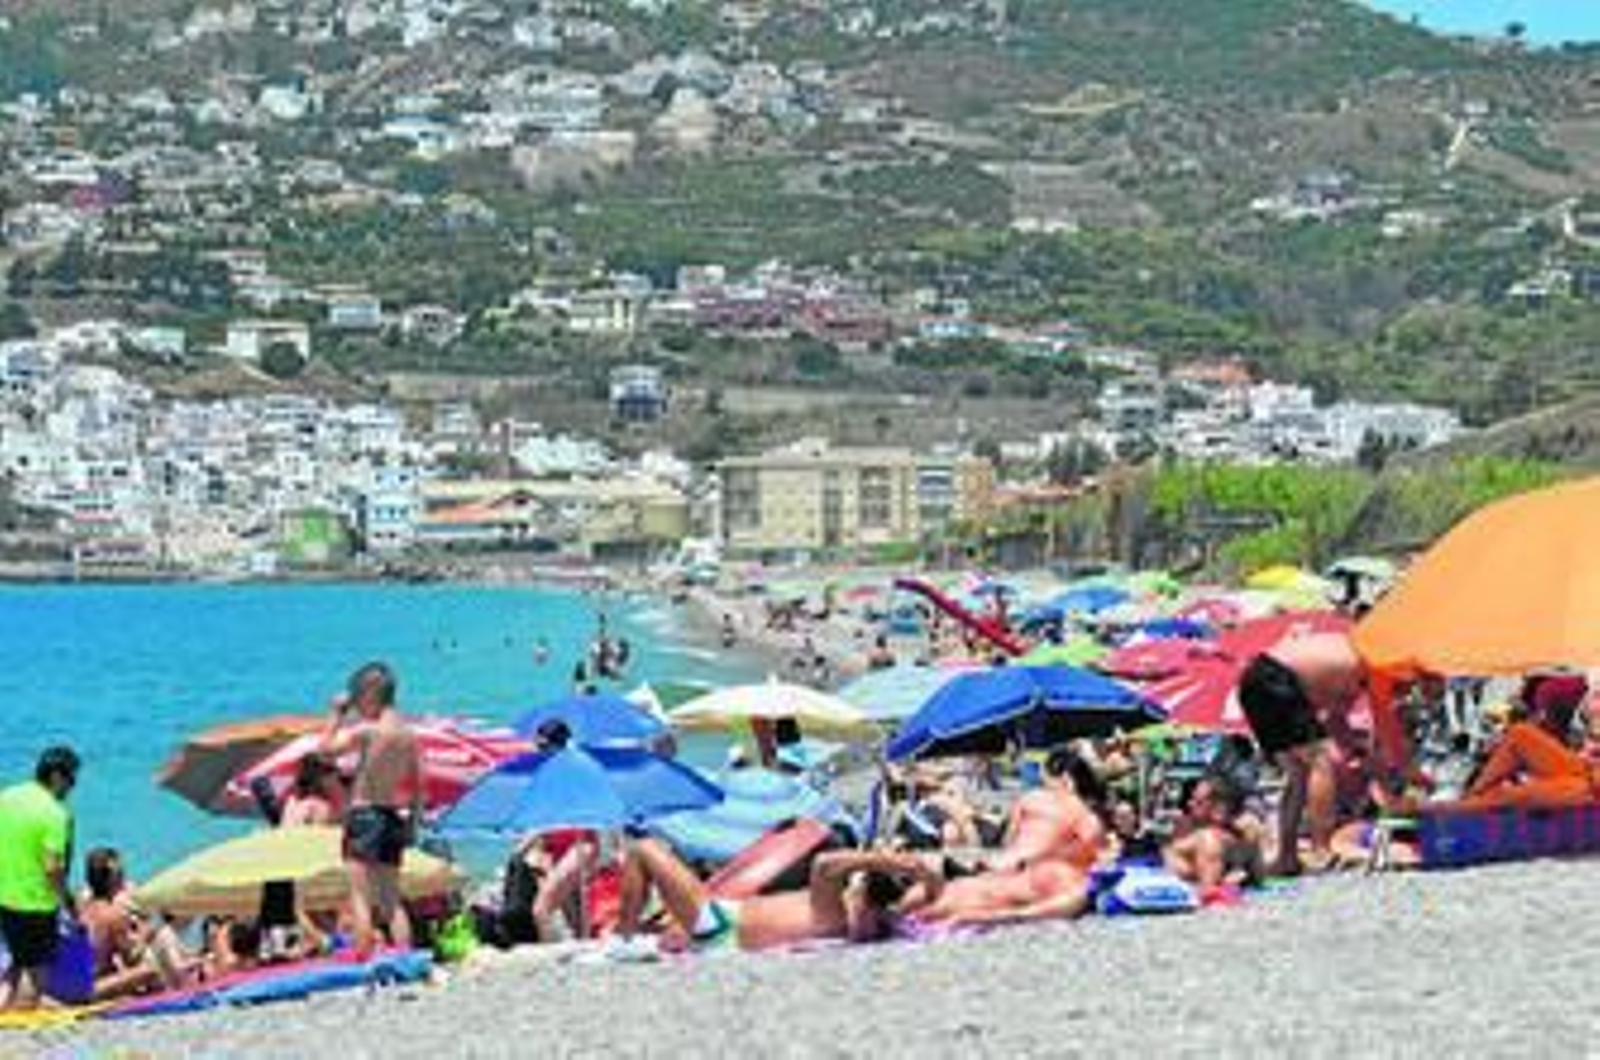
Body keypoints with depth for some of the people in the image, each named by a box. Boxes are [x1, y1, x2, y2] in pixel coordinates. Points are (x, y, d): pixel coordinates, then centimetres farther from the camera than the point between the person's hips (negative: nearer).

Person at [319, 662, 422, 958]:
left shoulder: (368, 730, -13)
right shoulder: (408, 733, 9)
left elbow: (327, 748, -6)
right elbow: (417, 784, 13)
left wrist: (338, 713, 2)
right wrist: (413, 822, 20)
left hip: (365, 813, -7)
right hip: (394, 817, 7)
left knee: (361, 896, -6)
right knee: (391, 899, 12)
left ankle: (363, 958, -11)